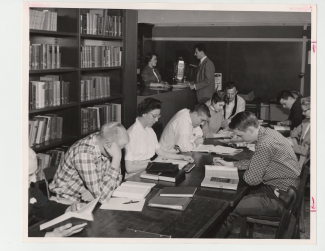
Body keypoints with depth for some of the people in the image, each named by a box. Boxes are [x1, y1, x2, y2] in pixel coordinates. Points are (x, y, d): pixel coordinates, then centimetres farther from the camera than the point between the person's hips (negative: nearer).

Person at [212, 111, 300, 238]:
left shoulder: (264, 144, -27)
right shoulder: (267, 132, 2)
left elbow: (252, 179, -21)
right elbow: (255, 162, 16)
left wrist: (246, 173, 0)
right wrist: (229, 164, 12)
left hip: (280, 198, -10)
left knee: (230, 209, -10)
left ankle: (217, 238, 12)